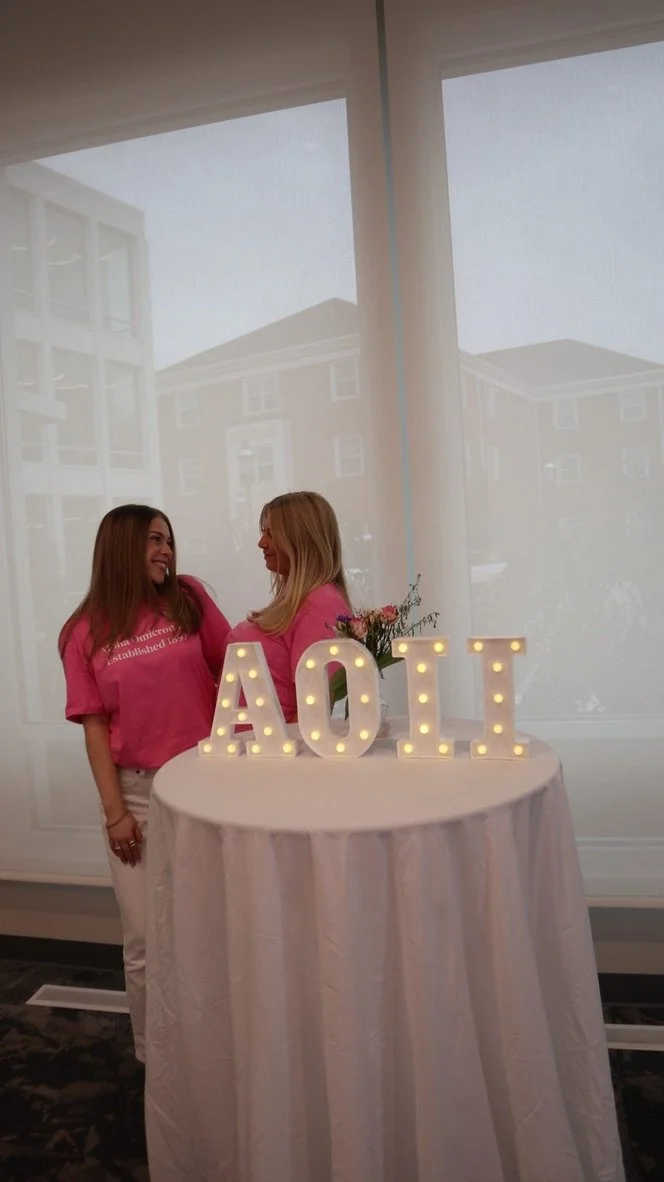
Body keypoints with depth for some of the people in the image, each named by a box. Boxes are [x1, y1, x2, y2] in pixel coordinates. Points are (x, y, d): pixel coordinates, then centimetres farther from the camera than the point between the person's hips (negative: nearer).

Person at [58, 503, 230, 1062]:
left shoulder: (189, 597, 2)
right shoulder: (84, 634, 1)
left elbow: (232, 670, 5)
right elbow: (95, 725, 0)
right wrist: (114, 811, -4)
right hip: (137, 791, 0)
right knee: (147, 942, 6)